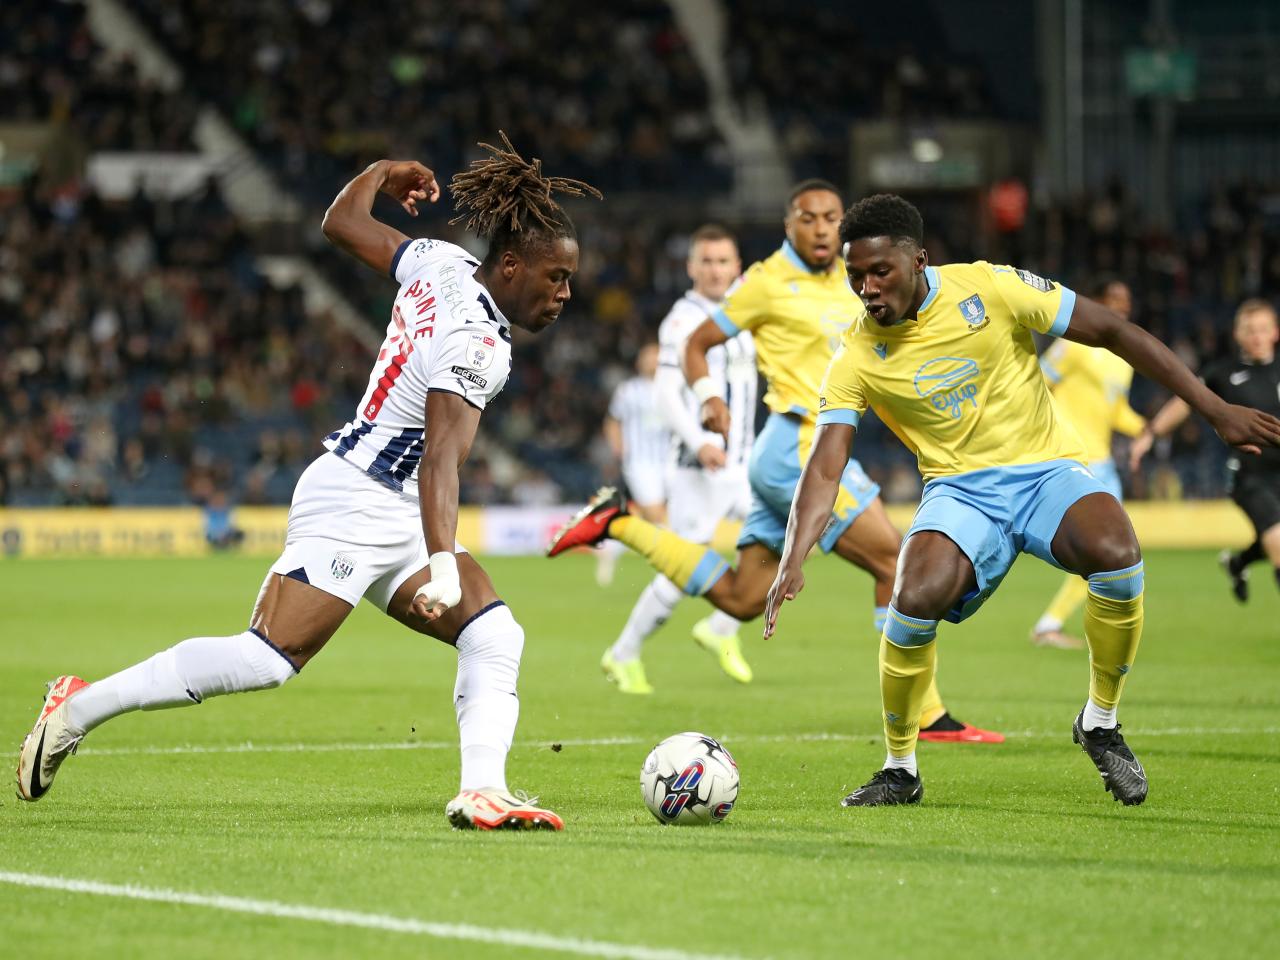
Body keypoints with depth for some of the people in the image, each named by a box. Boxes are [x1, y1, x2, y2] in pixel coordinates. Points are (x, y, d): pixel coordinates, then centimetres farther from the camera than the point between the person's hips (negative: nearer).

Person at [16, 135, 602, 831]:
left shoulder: (442, 264, 4)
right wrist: (442, 564, -44)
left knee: (495, 637, -2)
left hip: (390, 516, 11)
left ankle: (481, 793, -12)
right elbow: (441, 460, -33)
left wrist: (384, 173, 35)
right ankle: (79, 708, -7)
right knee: (268, 658, -16)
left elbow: (341, 223, 17)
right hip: (355, 504, -11)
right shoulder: (475, 347, -21)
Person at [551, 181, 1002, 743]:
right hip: (800, 447, -9)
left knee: (738, 598, 11)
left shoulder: (845, 280, 14)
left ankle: (618, 523, 17)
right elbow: (697, 343, 0)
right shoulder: (768, 283, -7)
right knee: (896, 563, -12)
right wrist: (707, 399, -17)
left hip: (811, 450, 9)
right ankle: (925, 714, -9)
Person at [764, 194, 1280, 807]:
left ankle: (1100, 723, -7)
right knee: (916, 598, -30)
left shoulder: (989, 290, -10)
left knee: (1116, 553, -33)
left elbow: (1113, 333, -4)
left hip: (1047, 470, -1)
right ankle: (900, 769, -5)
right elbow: (824, 471, -7)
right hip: (960, 491, 1)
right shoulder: (856, 359, -5)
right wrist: (792, 562, -25)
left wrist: (1215, 410, -5)